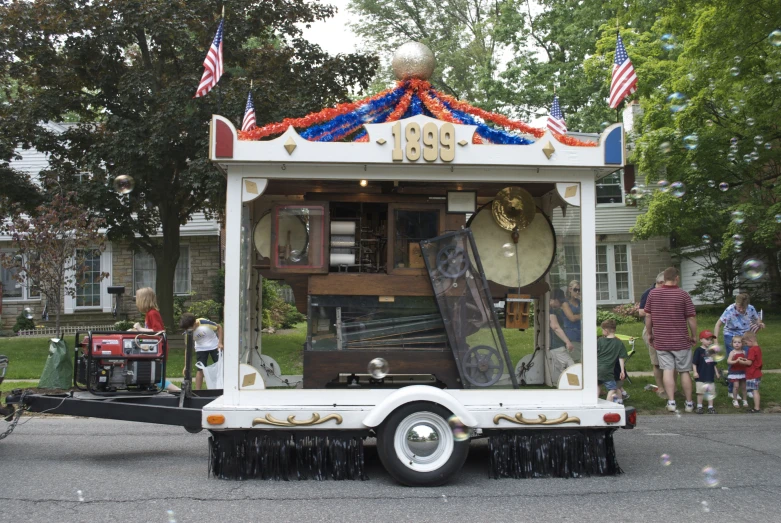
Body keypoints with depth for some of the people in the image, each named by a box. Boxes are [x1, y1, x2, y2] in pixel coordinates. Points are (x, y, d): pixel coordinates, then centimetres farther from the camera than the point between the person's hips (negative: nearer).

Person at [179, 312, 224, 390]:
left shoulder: (205, 323, -30)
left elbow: (219, 327, -12)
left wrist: (220, 343, -15)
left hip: (214, 346, -1)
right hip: (201, 348, 1)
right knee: (200, 370, -7)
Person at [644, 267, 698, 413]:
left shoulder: (653, 294, 0)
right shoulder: (683, 295, -8)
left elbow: (648, 316, 4)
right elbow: (691, 318, -6)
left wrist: (650, 334, 15)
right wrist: (694, 336, 7)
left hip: (661, 341, 2)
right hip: (681, 340, -2)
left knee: (667, 370, 4)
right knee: (685, 371, 7)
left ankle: (671, 401, -5)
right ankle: (689, 403, 14)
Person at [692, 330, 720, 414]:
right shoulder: (698, 350, -9)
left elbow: (714, 364, 18)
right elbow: (694, 362, -11)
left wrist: (716, 372, 17)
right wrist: (695, 372, -16)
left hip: (710, 376, 5)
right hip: (701, 376, -5)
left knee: (711, 391, 9)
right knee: (700, 392, 3)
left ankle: (710, 407, 17)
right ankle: (699, 406, 13)